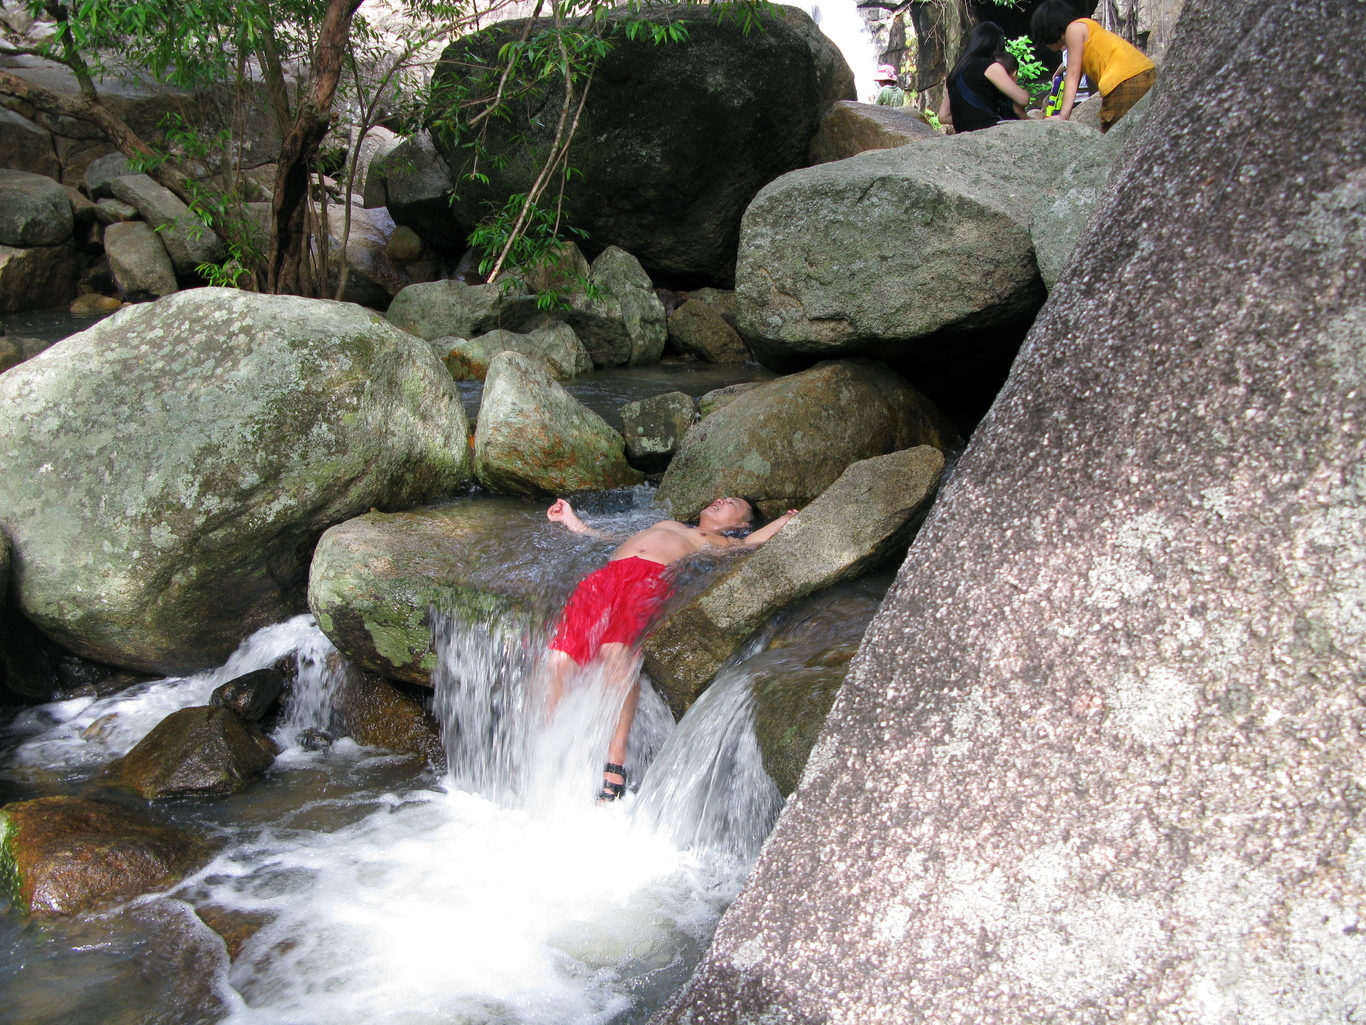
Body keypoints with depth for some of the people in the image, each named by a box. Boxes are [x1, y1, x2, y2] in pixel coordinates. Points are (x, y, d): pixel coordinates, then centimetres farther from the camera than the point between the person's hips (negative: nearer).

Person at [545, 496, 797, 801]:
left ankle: (615, 762, -36)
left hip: (652, 579, -5)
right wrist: (572, 521, 42)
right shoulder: (665, 525, 44)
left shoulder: (722, 542, 28)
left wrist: (789, 518, -1)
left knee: (616, 652, -35)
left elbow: (753, 541, 6)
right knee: (559, 659, -20)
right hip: (606, 574, 5)